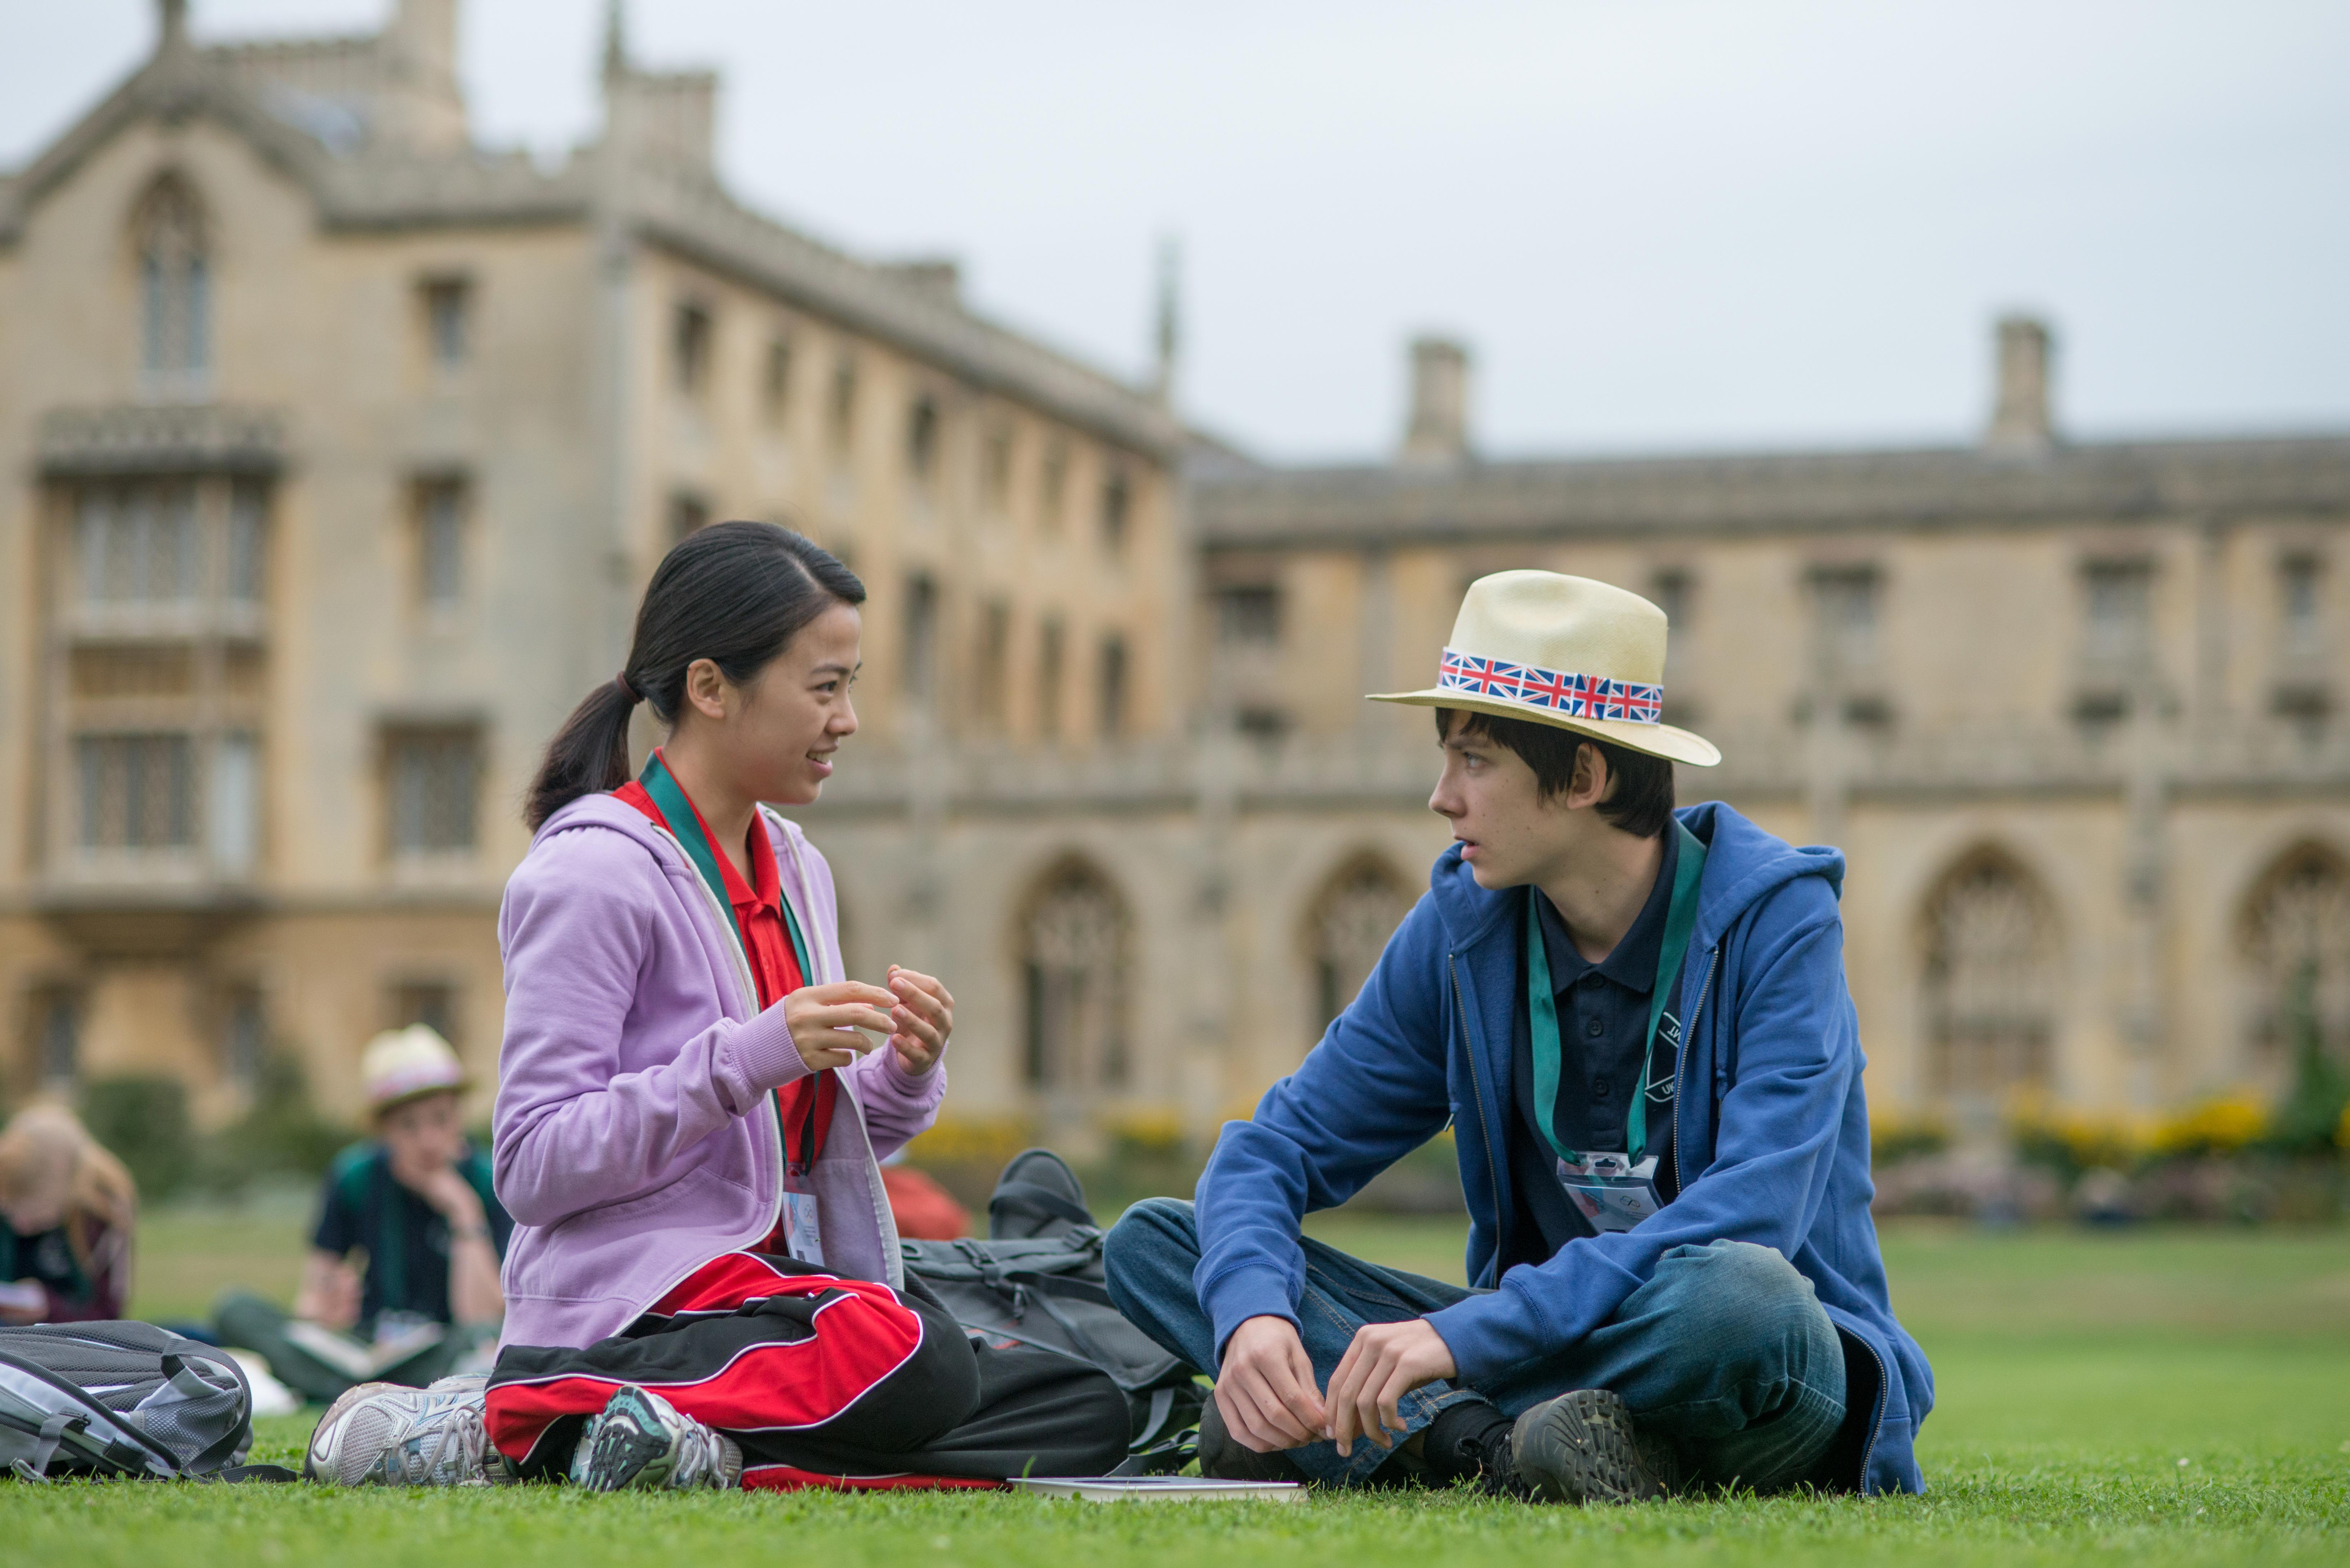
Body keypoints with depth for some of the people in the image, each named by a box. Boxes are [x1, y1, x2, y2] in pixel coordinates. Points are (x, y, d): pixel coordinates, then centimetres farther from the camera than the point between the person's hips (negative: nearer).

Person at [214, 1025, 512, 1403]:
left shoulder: (489, 1185, -5)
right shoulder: (355, 1177, 3)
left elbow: (481, 1316, -13)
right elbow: (315, 1294, 3)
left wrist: (466, 1213, -16)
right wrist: (319, 1311, -20)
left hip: (443, 1357, -3)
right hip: (366, 1351, 3)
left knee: (483, 1337, -35)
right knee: (234, 1309, -16)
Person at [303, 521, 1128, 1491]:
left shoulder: (794, 868, 17)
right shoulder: (594, 873, -9)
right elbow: (532, 1166, -15)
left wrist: (904, 1072, 0)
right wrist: (748, 1057, -22)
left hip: (776, 1288, 9)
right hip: (629, 1298, -9)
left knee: (1084, 1411, -8)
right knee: (919, 1365, -34)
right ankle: (522, 1421, -19)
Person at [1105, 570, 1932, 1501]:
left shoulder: (1773, 914, -14)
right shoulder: (1463, 925, 0)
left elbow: (1751, 1213, -27)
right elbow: (1281, 1145, 0)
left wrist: (1469, 1334, -34)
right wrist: (1251, 1312, -24)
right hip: (1553, 1353, 5)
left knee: (1738, 1297, -43)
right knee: (1151, 1242, -9)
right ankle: (1482, 1445, -28)